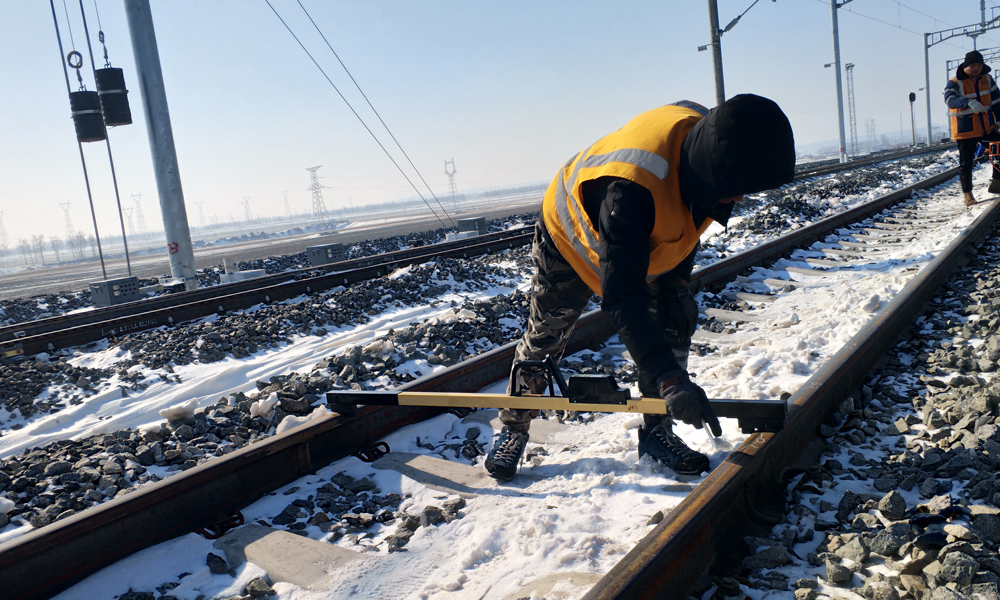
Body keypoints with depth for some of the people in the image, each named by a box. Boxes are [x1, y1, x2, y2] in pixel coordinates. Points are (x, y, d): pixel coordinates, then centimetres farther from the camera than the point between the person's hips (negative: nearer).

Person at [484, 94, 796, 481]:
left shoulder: (709, 135, -24)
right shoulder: (630, 188, -48)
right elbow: (622, 299, -49)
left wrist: (678, 277, -4)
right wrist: (671, 379, -52)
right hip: (572, 236, -6)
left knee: (676, 322, -4)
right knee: (543, 340, 4)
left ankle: (656, 433, 11)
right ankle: (513, 430, 26)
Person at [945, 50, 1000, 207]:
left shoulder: (987, 79, 7)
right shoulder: (955, 83, -11)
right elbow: (949, 98, -31)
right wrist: (969, 102, -48)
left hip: (987, 127, 5)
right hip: (965, 130, -5)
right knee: (966, 163, 0)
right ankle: (967, 194, 11)